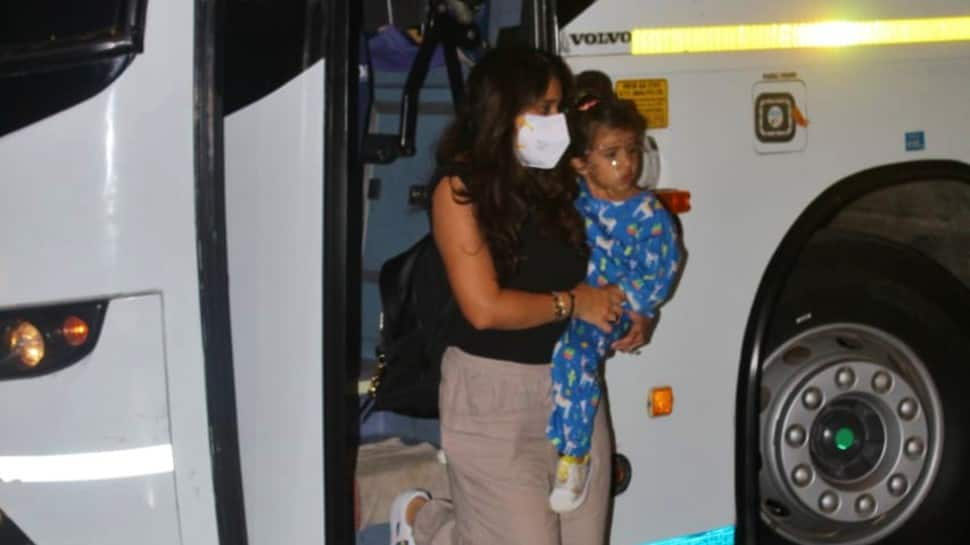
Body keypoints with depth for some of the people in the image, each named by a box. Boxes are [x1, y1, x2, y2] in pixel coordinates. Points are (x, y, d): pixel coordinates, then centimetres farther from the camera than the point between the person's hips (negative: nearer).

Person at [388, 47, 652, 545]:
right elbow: (485, 308, -19)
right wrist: (571, 303, -10)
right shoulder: (460, 189, -13)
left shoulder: (558, 181, 5)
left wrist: (630, 313, 2)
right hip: (494, 393, -6)